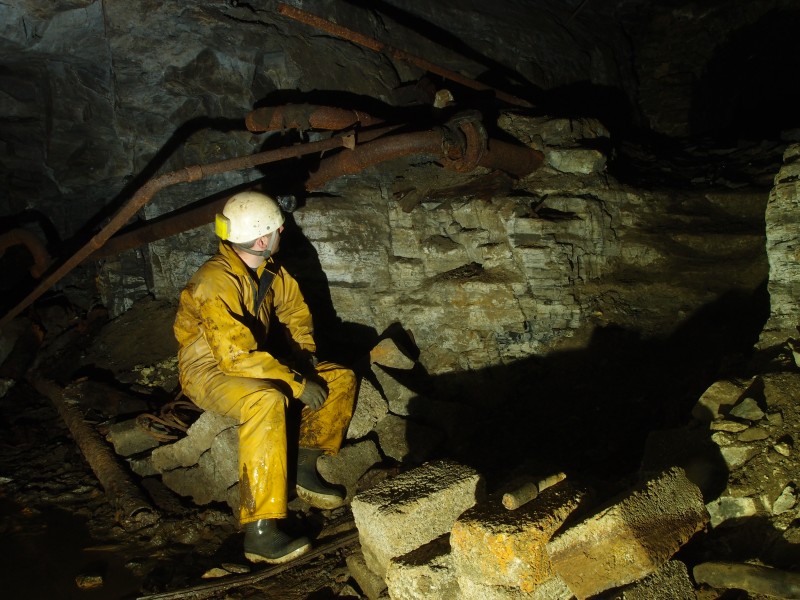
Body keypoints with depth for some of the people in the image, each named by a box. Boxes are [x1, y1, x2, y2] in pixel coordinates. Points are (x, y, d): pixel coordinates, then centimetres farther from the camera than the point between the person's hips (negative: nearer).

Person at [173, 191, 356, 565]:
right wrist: (297, 383, -30)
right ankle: (260, 533, -38)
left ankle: (305, 470, 1)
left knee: (341, 380, 0)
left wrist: (307, 354, 1)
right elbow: (237, 356, -33)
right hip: (209, 371, -8)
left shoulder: (269, 271, 0)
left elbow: (295, 308, 16)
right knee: (268, 401, -41)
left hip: (253, 362, 9)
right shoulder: (215, 283, -27)